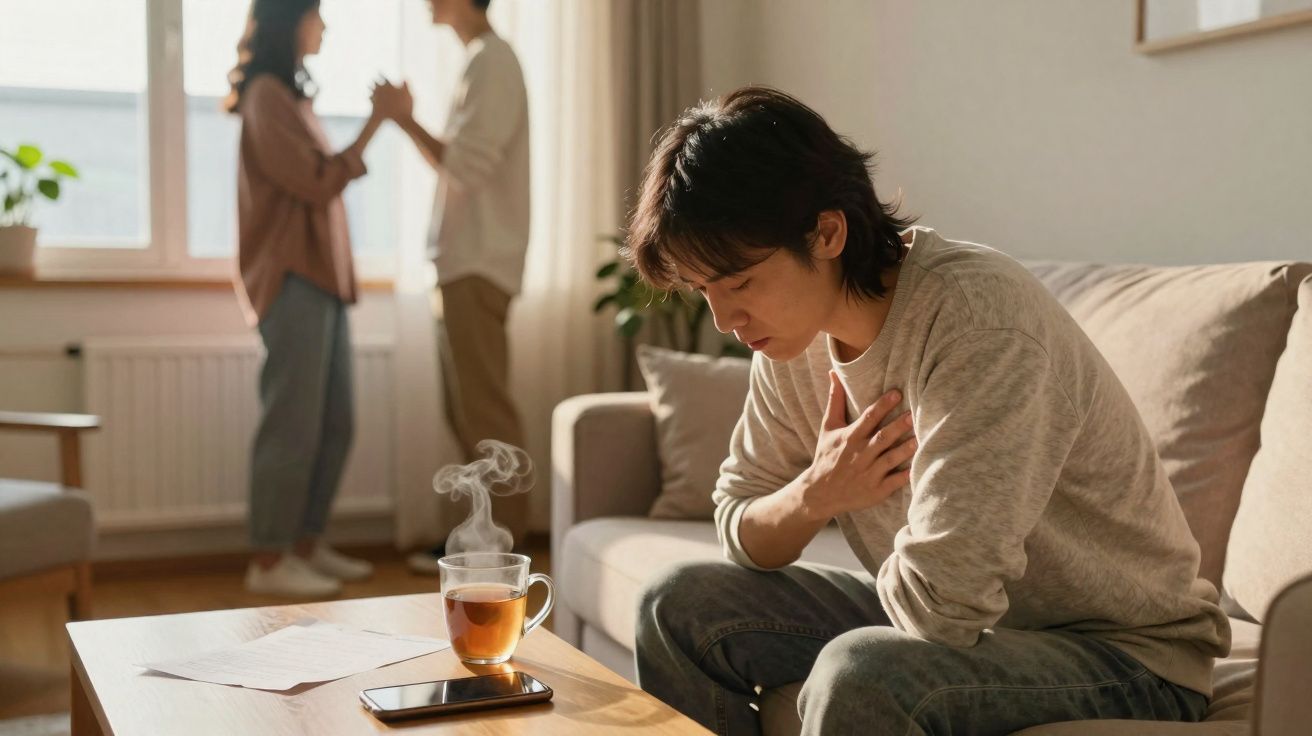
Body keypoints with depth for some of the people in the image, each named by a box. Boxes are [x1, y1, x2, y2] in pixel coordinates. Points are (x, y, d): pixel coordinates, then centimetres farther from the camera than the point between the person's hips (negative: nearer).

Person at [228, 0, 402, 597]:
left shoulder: (289, 94, 21)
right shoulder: (265, 94, -7)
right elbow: (319, 183, -12)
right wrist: (373, 124, -9)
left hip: (320, 278, 9)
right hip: (291, 280, -9)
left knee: (333, 424, 9)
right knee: (293, 424, -8)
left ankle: (306, 546, 15)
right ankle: (269, 560, -3)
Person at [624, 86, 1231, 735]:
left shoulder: (979, 323, -29)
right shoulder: (797, 329, -4)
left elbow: (939, 601, -33)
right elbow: (739, 531, 5)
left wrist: (888, 573, -10)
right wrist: (814, 496, -16)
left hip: (1125, 654, -7)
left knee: (858, 675, -36)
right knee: (680, 602, 0)